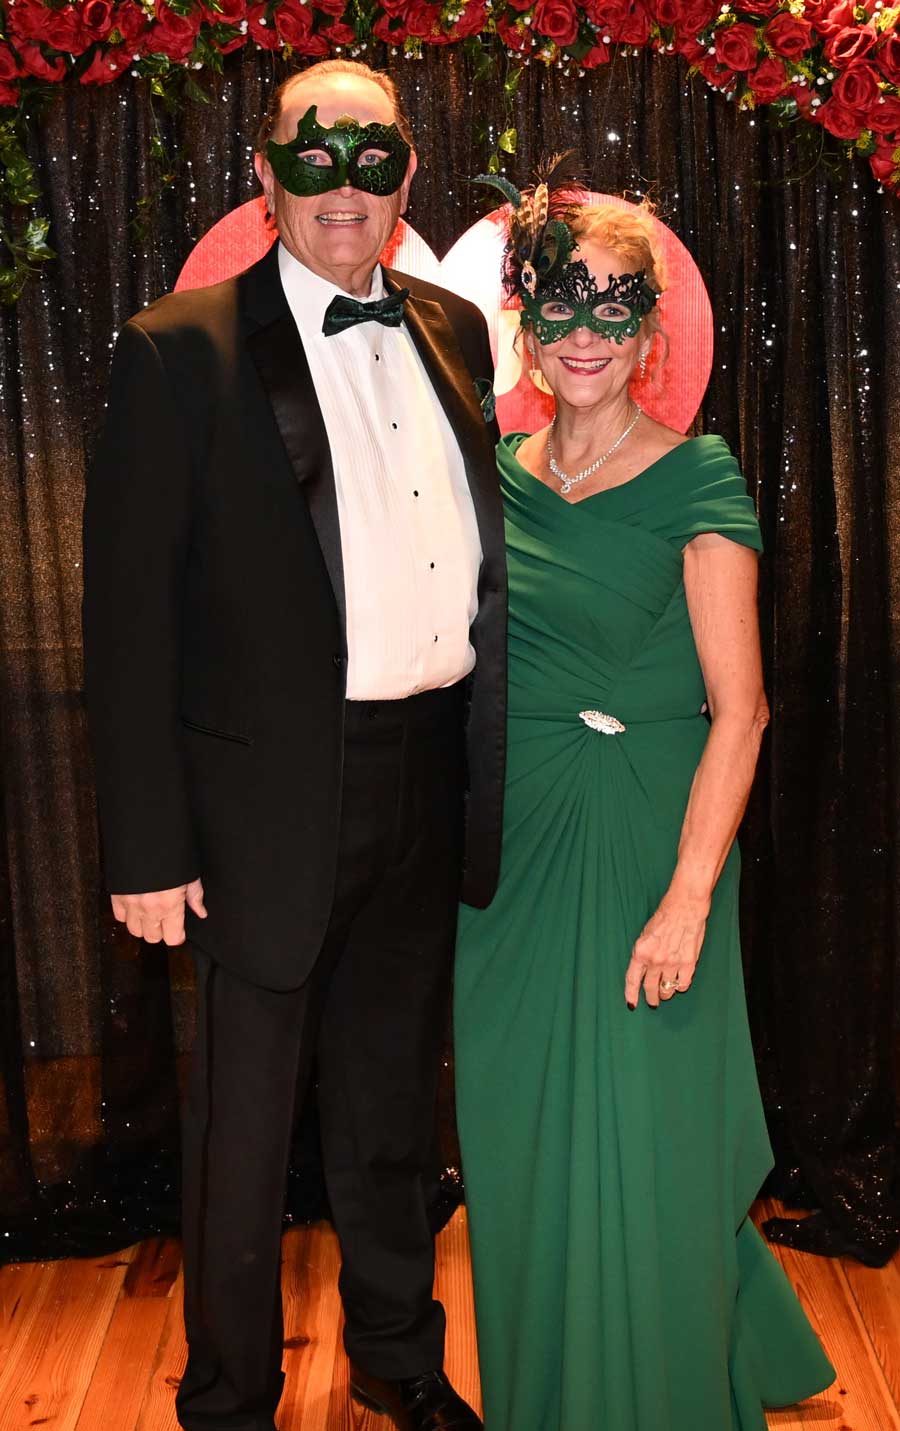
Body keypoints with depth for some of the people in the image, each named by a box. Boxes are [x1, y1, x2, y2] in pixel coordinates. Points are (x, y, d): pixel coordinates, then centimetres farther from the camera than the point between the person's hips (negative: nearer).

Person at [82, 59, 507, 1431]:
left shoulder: (453, 332, 7)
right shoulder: (183, 352, -10)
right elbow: (129, 612, -12)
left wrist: (485, 771, 7)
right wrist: (149, 848, -14)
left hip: (431, 788, 5)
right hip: (273, 796, -5)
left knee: (393, 1100, 22)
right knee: (245, 1122, 11)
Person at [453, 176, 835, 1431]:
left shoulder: (696, 478, -9)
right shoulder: (497, 472, 6)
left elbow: (738, 709, -14)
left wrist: (687, 900, -21)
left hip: (643, 838, -5)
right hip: (511, 843, 5)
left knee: (634, 1147, 3)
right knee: (521, 1137, 17)